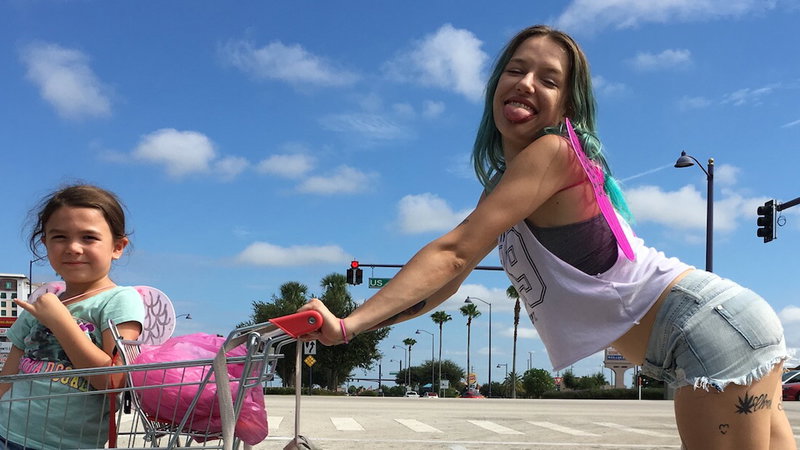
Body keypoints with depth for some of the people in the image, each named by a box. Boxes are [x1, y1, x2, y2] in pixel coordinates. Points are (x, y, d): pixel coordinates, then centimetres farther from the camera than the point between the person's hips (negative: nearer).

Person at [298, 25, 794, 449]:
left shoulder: (553, 150, -16)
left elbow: (452, 253, -23)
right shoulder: (507, 184, 12)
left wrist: (348, 324, -22)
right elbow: (448, 281, 9)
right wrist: (348, 326, 1)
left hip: (711, 324, -9)